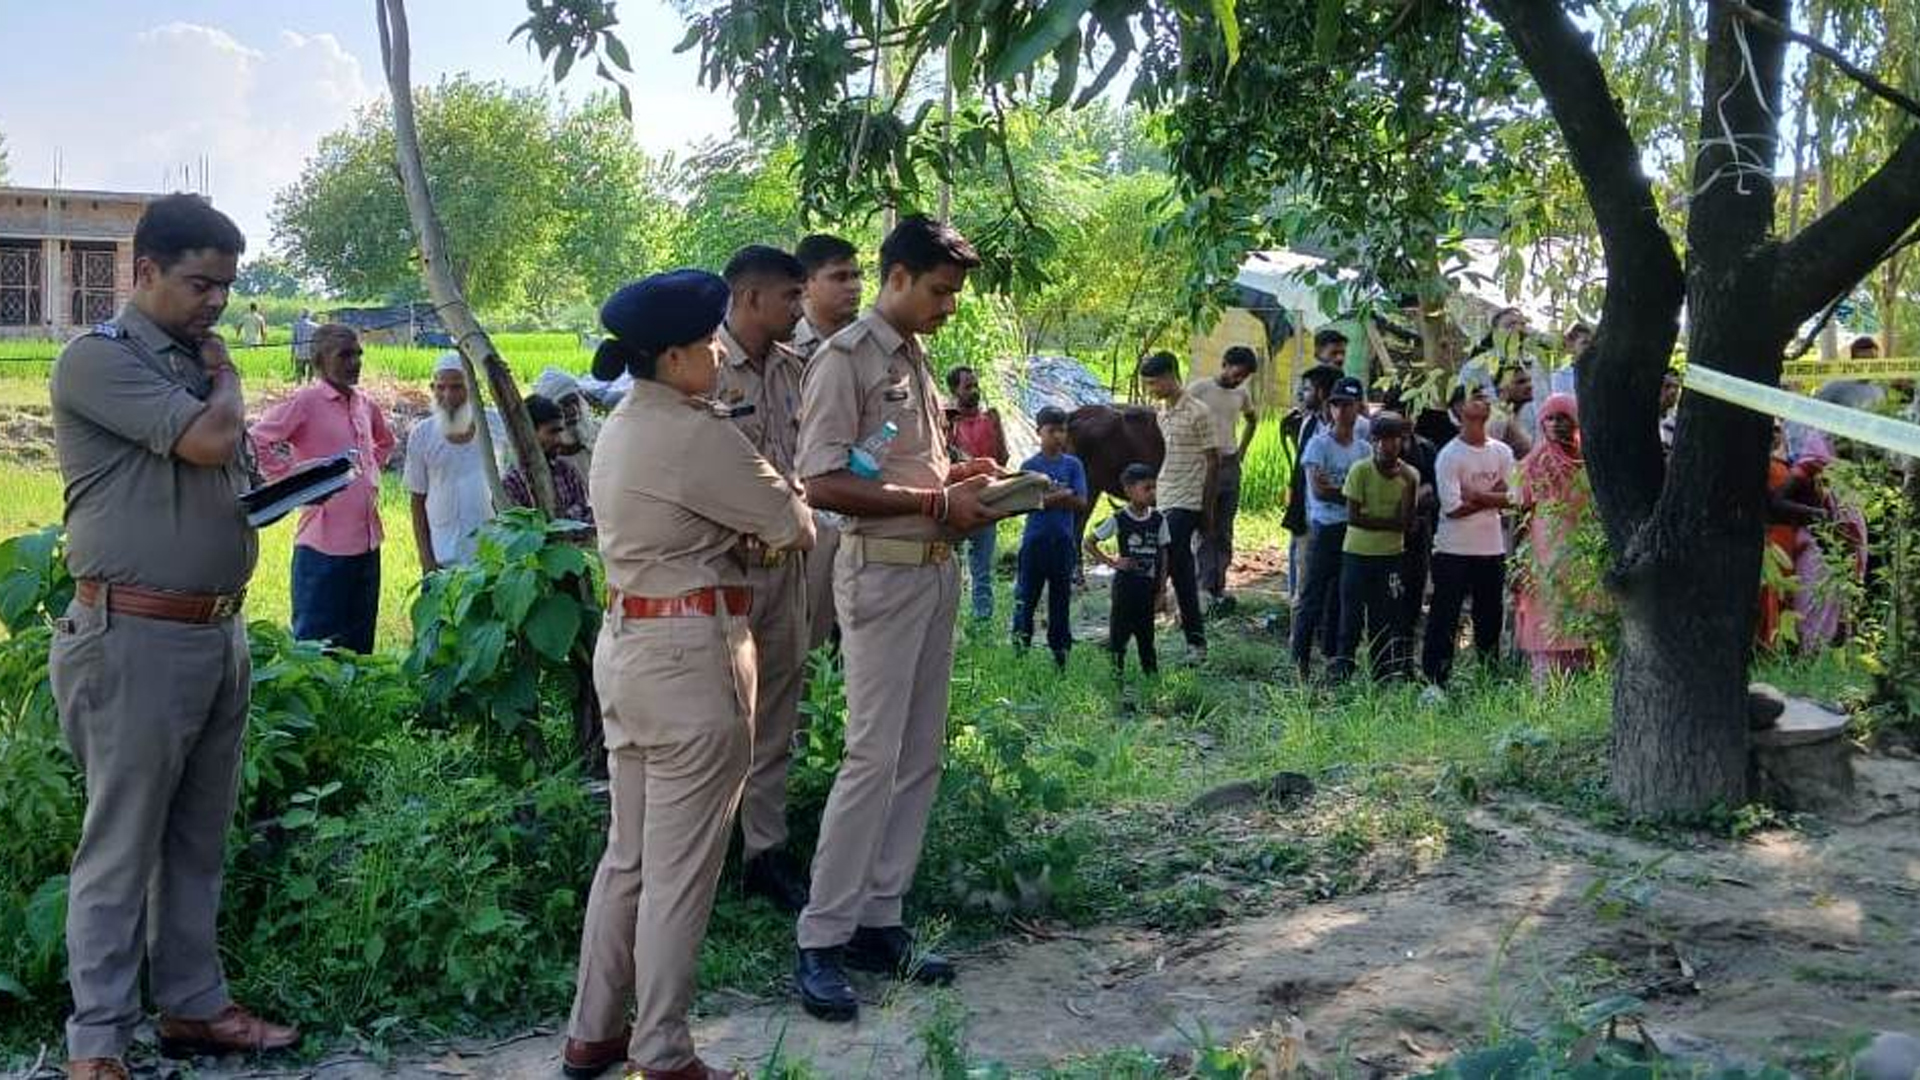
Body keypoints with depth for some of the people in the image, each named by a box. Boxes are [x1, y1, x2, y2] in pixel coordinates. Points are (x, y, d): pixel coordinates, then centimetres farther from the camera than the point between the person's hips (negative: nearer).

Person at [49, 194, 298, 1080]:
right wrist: (226, 380, -1)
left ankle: (193, 1005, 26)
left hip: (220, 632, 8)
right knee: (121, 847, 0)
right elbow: (207, 440, -21)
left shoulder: (195, 359, 15)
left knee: (198, 841, 15)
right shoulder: (100, 359, -10)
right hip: (138, 639, -8)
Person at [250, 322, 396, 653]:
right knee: (316, 643, -2)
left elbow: (386, 441, 32)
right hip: (324, 543, -7)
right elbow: (257, 440, -20)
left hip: (367, 540, 7)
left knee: (359, 646, 15)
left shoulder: (367, 405, 11)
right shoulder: (306, 401, -10)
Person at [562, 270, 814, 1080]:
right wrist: (794, 513, 13)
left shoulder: (622, 427, 12)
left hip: (627, 643, 10)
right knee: (681, 868, 0)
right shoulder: (694, 434, -17)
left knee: (628, 854, 17)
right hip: (690, 655, -10)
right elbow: (792, 527, -9)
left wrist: (739, 533, -5)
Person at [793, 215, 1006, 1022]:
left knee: (919, 757, 10)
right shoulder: (845, 359, -11)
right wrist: (936, 502, -17)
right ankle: (820, 941, 0)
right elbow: (824, 485, -19)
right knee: (873, 757, -8)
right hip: (881, 572, -9)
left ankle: (878, 920, 18)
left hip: (935, 569, 9)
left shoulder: (915, 358, 15)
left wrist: (956, 478, 5)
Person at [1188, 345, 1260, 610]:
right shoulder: (1199, 388, -7)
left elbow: (1252, 419, 29)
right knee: (1206, 530, -7)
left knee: (1225, 532, 7)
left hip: (1230, 466, 6)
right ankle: (1207, 587, -6)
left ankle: (1219, 586, 12)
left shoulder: (1242, 394, 11)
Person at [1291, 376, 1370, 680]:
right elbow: (1318, 490, -12)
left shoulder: (1364, 448, 10)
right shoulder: (1319, 444, -5)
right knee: (1314, 595, -2)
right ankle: (1301, 660, 3)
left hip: (1356, 530, 5)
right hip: (1326, 529, -5)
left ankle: (1335, 657, 18)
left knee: (1345, 597, 9)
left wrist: (1333, 488, -11)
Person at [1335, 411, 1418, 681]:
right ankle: (1340, 674, 3)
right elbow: (1353, 517, -11)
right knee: (1352, 617, -2)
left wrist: (1409, 486, -17)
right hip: (1358, 553, -2)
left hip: (1391, 555, 2)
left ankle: (1384, 676, 10)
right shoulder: (1360, 471, -7)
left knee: (1384, 619, 4)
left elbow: (1407, 522, -7)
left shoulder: (1410, 475, 2)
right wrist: (1390, 523, -11)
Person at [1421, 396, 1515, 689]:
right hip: (1454, 551, -5)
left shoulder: (1502, 452, 8)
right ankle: (1434, 682, 5)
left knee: (1491, 618, 13)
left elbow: (1511, 498, 0)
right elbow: (1453, 508, -15)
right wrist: (1491, 498, -9)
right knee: (1444, 621, -1)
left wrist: (1475, 494, -13)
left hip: (1492, 549, 5)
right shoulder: (1449, 455, -9)